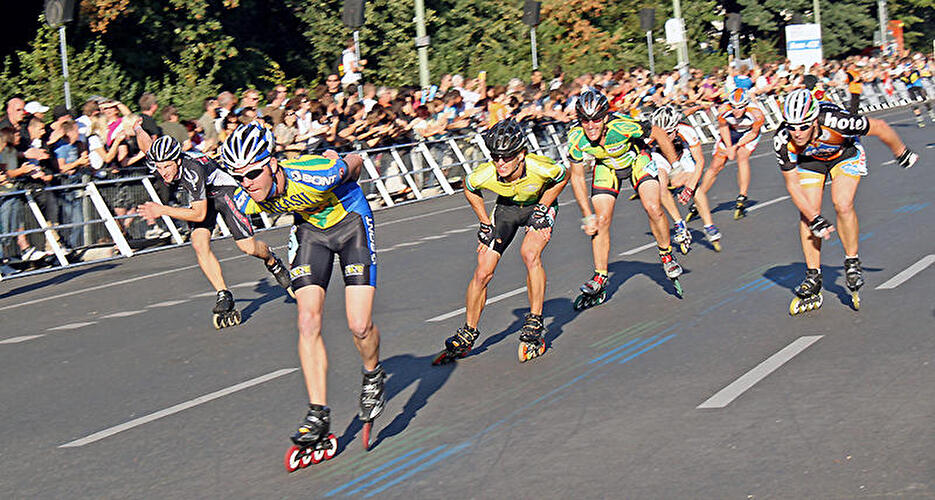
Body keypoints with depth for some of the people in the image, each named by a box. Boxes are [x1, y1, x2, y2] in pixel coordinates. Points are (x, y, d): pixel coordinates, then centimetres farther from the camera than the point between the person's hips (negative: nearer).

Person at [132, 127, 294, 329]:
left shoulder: (192, 170, -40)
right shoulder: (157, 161, -22)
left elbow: (199, 214, -35)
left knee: (248, 247, -10)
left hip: (224, 190, -6)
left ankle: (272, 261, 25)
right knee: (199, 244, -19)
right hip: (201, 197, 6)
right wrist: (137, 129, 15)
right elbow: (147, 143, 1)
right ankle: (224, 297, -13)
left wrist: (162, 210, -35)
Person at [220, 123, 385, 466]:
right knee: (308, 321, -12)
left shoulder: (315, 175, -37)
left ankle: (373, 377, 20)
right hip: (310, 228, 4)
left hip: (350, 222, -4)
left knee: (359, 325, -12)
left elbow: (356, 162, -15)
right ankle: (318, 415, -6)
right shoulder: (246, 202, -22)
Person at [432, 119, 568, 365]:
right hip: (507, 207, 2)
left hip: (540, 204, -2)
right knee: (482, 272, -8)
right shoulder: (485, 175, -31)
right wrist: (485, 224, -5)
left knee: (530, 254, -31)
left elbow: (561, 178, -11)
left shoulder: (539, 168, -36)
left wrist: (542, 210, -16)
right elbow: (469, 189, -4)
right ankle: (466, 336, 10)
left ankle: (534, 326, -17)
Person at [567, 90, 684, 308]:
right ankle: (599, 280, 2)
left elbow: (659, 134, -20)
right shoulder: (577, 138, -28)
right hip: (606, 166, 2)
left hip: (636, 158, -2)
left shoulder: (622, 126, -37)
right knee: (601, 220, -9)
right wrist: (587, 216, -16)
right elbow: (577, 177, -13)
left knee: (653, 208, -20)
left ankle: (667, 257, 5)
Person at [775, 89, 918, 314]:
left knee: (843, 206, -21)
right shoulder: (783, 141, -33)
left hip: (845, 154, -2)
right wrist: (815, 219, -28)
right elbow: (792, 184, -21)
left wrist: (901, 153, -5)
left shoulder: (834, 122, -41)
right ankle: (813, 278, 0)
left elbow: (879, 127, -22)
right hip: (809, 159, 2)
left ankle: (852, 263, 0)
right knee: (807, 214, -9)